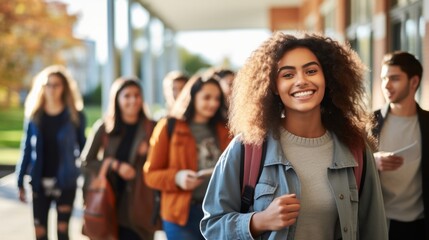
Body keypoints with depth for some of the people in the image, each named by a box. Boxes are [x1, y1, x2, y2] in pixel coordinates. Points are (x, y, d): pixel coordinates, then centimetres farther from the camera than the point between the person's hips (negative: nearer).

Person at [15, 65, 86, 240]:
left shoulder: (75, 115, -3)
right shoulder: (34, 115, 2)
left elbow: (83, 147, 1)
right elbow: (27, 148, 6)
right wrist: (20, 182, 5)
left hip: (66, 182, -2)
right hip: (40, 183, 2)